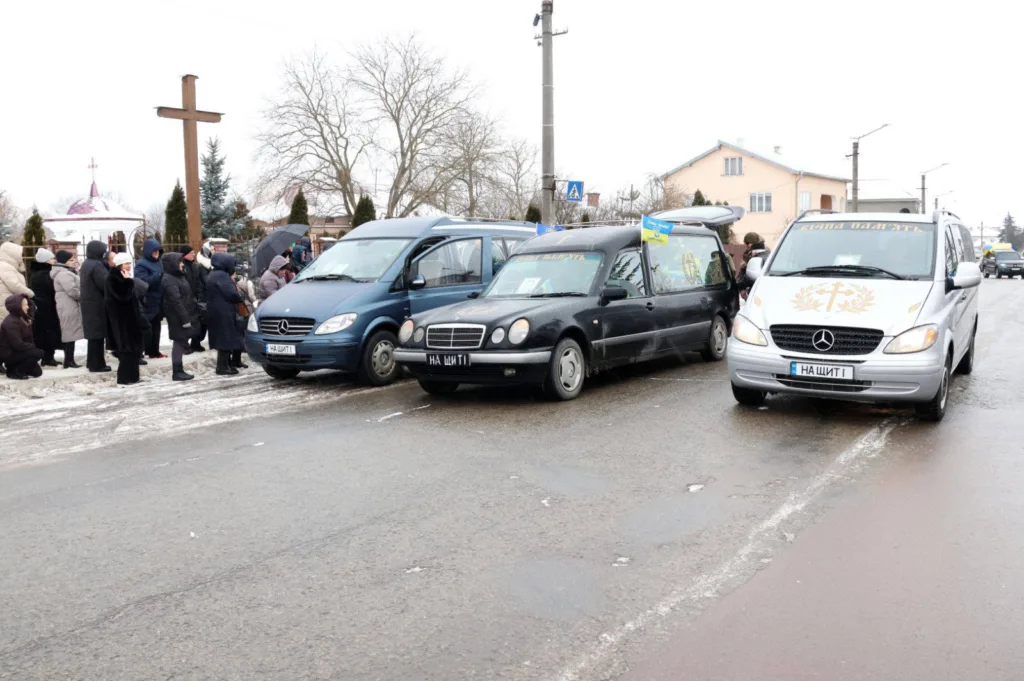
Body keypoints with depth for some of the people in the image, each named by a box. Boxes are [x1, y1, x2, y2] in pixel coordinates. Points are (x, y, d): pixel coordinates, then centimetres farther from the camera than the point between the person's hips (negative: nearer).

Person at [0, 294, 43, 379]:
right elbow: (18, 344, -29)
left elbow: (28, 339, 8)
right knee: (38, 353, -25)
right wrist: (33, 347, -17)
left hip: (14, 351, 10)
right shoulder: (11, 323, -23)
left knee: (37, 372, 11)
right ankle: (15, 372, -12)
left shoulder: (21, 318, 8)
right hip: (8, 354, -10)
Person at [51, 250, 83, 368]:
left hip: (68, 307, 11)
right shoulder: (64, 274, -17)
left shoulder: (67, 272, 17)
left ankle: (68, 360, 15)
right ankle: (69, 360, -4)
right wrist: (83, 297, -9)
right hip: (69, 307, -11)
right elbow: (73, 291, -23)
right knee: (71, 333, -7)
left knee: (68, 333, 12)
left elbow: (74, 287, 24)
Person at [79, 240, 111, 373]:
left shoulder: (86, 264, 15)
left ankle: (92, 362, 22)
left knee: (94, 333, 15)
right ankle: (97, 365, 1)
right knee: (98, 334, -3)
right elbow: (105, 284, -23)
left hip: (89, 303, 10)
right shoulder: (96, 265, -17)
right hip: (97, 304, -10)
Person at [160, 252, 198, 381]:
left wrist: (188, 317, 20)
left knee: (181, 342, 13)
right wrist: (185, 319, -24)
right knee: (180, 342, -4)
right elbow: (176, 301, -23)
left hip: (185, 314, 10)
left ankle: (179, 370, 20)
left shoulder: (177, 276, 13)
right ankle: (177, 372, 2)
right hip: (178, 317, -10)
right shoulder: (169, 280, -18)